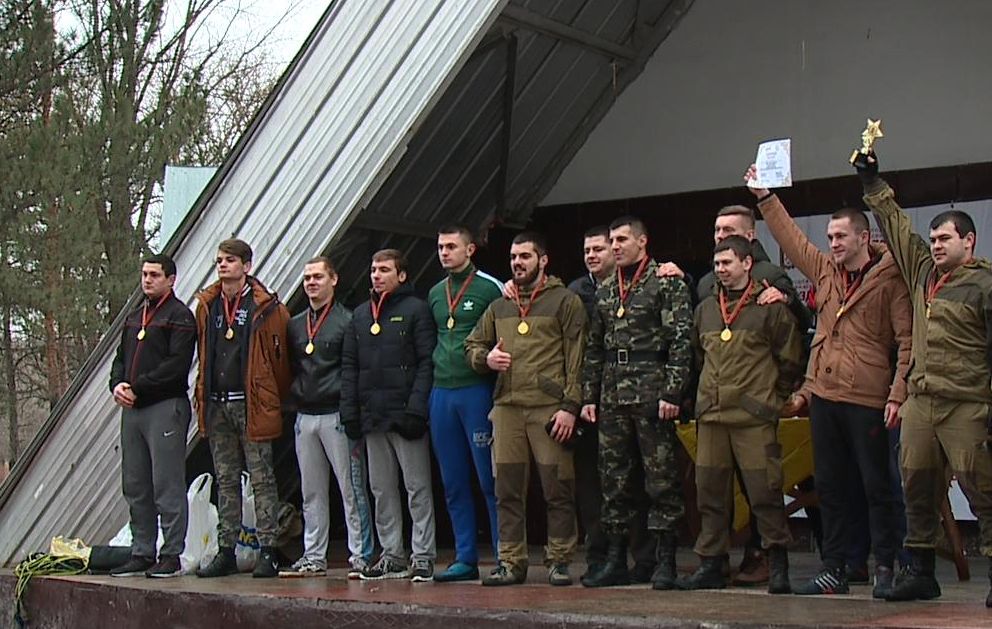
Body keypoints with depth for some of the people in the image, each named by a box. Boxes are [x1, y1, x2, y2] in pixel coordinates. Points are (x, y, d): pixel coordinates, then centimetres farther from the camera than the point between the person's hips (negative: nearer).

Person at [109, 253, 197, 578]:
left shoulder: (179, 315, -4)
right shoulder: (134, 317, 21)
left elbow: (177, 364, -14)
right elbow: (121, 357, 22)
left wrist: (136, 387, -15)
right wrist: (117, 385, 0)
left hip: (166, 406, -8)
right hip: (132, 409, 8)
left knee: (167, 485, -7)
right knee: (135, 486, 10)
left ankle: (171, 556, -3)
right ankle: (141, 554, 17)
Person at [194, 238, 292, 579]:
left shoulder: (266, 307, -5)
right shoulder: (207, 306, 12)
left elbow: (279, 356, -3)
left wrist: (275, 400, -2)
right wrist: (204, 398, 15)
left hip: (251, 405, -6)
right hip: (217, 406, 6)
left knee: (262, 479, -1)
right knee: (226, 480, 11)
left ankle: (268, 551, 2)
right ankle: (226, 551, 17)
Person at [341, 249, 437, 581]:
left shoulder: (416, 310, -1)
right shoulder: (360, 314, 17)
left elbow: (427, 363, -8)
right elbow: (349, 366, 16)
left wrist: (416, 410, -17)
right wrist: (349, 412, 6)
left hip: (406, 415, -6)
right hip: (372, 417, 6)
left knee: (417, 487, -3)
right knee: (382, 490, 9)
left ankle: (423, 556, 1)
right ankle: (392, 554, 16)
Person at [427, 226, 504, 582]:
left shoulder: (491, 289, -3)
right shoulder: (435, 294, 16)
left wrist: (491, 360, -10)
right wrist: (431, 383, 16)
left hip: (477, 391, -6)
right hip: (441, 393, 6)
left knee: (491, 481, -5)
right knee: (454, 484, 8)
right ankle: (465, 558, 14)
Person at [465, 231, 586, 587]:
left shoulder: (565, 301, 5)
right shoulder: (499, 307, 20)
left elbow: (576, 358, -2)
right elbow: (472, 345, 28)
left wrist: (569, 405, -11)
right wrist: (485, 358, 4)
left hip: (549, 409, -5)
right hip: (506, 408, 5)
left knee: (558, 488, -3)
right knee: (508, 490, 4)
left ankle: (558, 561, 6)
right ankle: (511, 561, 10)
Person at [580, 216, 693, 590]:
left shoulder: (667, 283, -2)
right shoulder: (605, 291, 18)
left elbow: (681, 339, -9)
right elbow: (594, 348, 20)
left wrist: (672, 393, -16)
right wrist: (589, 397, 13)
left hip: (652, 394, -6)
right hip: (612, 397, 7)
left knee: (661, 476, -4)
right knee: (613, 478, 7)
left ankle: (666, 562, 1)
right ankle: (615, 561, 14)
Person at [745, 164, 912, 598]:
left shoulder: (889, 278, -4)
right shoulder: (825, 272, 13)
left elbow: (908, 340, -7)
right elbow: (791, 239, 25)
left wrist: (897, 394, -14)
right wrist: (765, 198, 24)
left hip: (867, 399, -6)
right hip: (823, 395, 6)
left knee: (876, 485, 0)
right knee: (830, 485, 9)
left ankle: (885, 570, 7)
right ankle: (834, 569, 16)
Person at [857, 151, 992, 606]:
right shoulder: (923, 272, 14)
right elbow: (897, 228, 25)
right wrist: (873, 183, 25)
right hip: (920, 402, 7)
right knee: (917, 488, 9)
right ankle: (920, 572, 17)